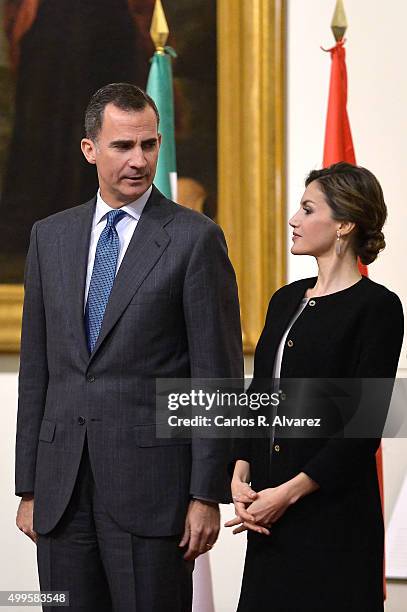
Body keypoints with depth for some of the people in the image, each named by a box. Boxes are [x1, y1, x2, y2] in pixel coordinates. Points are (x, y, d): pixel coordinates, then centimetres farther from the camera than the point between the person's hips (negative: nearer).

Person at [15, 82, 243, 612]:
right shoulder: (50, 237, 12)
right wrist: (29, 487, 10)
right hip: (62, 483, 4)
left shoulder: (195, 239, -3)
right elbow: (36, 368, 13)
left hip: (151, 478, -4)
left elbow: (217, 375, -5)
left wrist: (206, 495, -9)